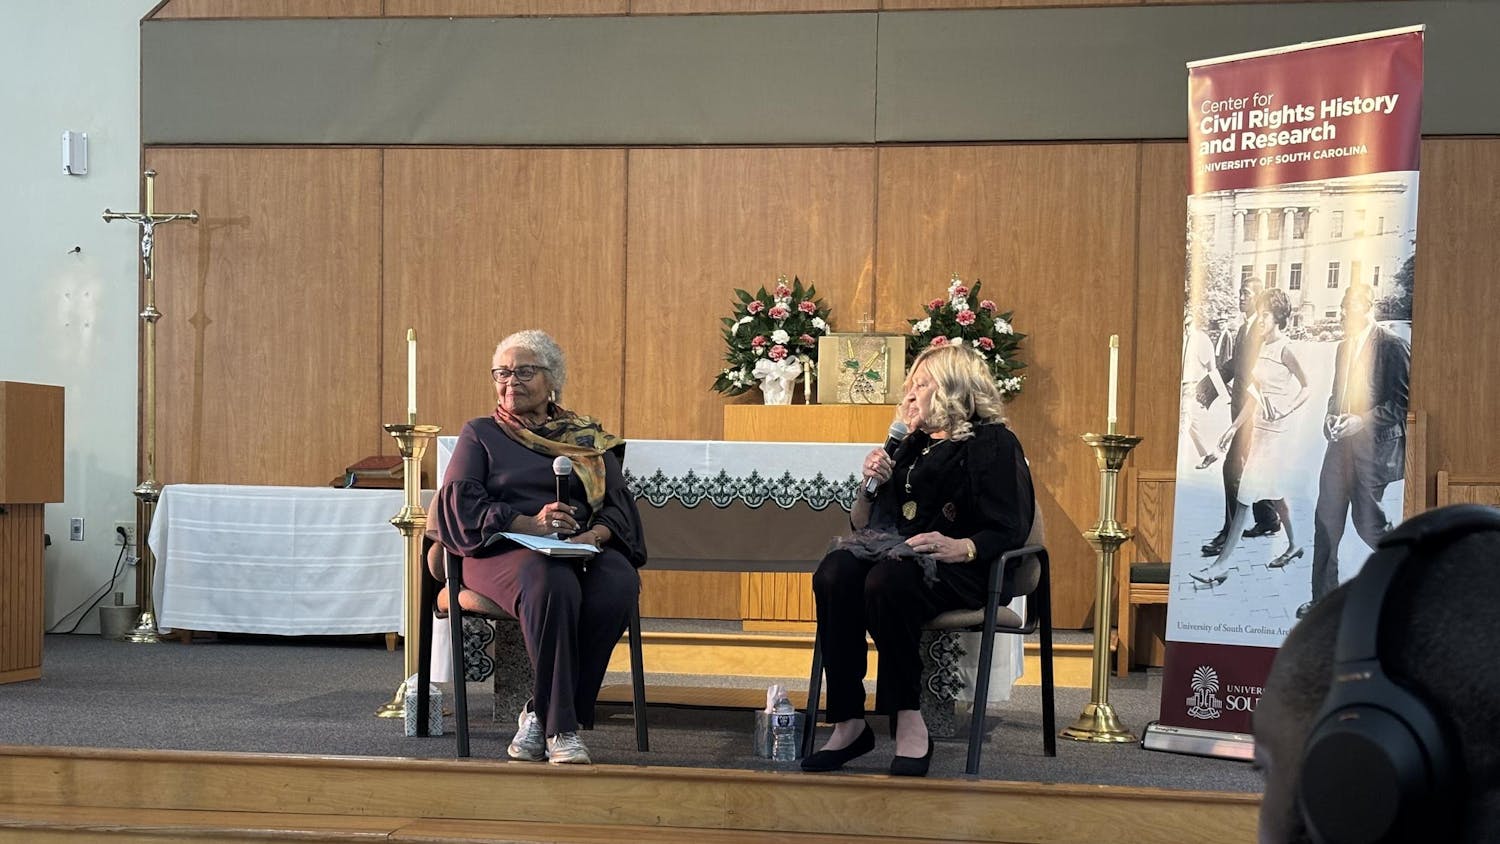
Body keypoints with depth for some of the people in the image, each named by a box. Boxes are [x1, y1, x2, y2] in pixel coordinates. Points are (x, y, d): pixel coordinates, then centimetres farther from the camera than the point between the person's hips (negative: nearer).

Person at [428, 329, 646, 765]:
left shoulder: (589, 439, 24)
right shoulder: (480, 434, 18)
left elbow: (619, 504, 13)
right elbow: (459, 503, 2)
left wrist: (596, 533, -12)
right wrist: (530, 524, -14)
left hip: (583, 549, 3)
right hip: (505, 549, -2)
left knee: (619, 582, -34)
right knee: (553, 582, -38)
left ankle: (540, 717, -26)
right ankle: (560, 728, -34)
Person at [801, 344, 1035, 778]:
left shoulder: (994, 445, 5)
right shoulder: (910, 447, 26)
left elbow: (1008, 532, -6)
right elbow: (863, 526, 26)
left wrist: (959, 547, -24)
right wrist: (870, 485, 6)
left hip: (958, 570, -6)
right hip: (895, 553, 6)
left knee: (886, 581, -39)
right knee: (834, 574, -29)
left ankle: (909, 722, -34)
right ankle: (848, 722, -31)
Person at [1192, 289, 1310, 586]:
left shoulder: (1285, 349, -12)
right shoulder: (1261, 347, 10)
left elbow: (1306, 388, -10)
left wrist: (1285, 411, -22)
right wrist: (1234, 427, 12)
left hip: (1275, 430, -8)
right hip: (1258, 427, 8)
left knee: (1246, 495, -9)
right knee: (1273, 492, 19)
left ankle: (1221, 564, -9)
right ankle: (1293, 544, 36)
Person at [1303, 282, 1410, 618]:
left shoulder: (1392, 345, -8)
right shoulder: (1344, 346, 16)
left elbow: (1402, 401, -11)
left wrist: (1362, 420, -18)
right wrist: (1332, 416, 5)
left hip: (1372, 445, -7)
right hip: (1342, 441, 7)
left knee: (1367, 521, -3)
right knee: (1326, 519, 4)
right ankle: (1323, 597, 11)